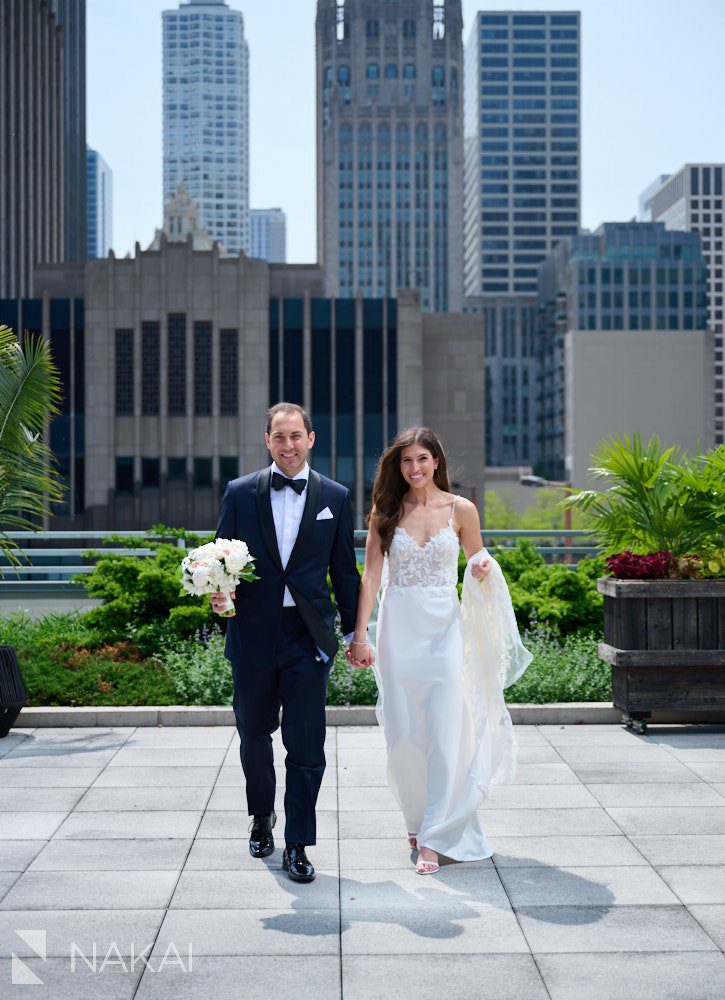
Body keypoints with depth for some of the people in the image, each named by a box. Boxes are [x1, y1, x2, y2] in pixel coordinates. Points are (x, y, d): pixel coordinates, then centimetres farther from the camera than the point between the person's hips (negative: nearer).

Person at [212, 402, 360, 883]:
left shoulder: (335, 497, 4)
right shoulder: (240, 493, 4)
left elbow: (345, 569, 8)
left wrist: (355, 631, 8)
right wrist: (218, 590, -14)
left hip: (308, 636, -1)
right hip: (253, 633, 1)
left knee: (306, 744, -3)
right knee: (254, 736, 16)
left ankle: (297, 844, 8)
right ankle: (262, 816, 40)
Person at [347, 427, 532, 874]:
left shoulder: (461, 509, 1)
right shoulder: (385, 511, 3)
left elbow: (478, 562, 14)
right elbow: (371, 574, 2)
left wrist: (483, 570, -11)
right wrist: (359, 635, -4)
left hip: (445, 627, -1)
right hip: (399, 628, 1)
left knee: (446, 732, -6)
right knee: (404, 734, 5)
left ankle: (435, 837, 1)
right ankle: (417, 819, 28)